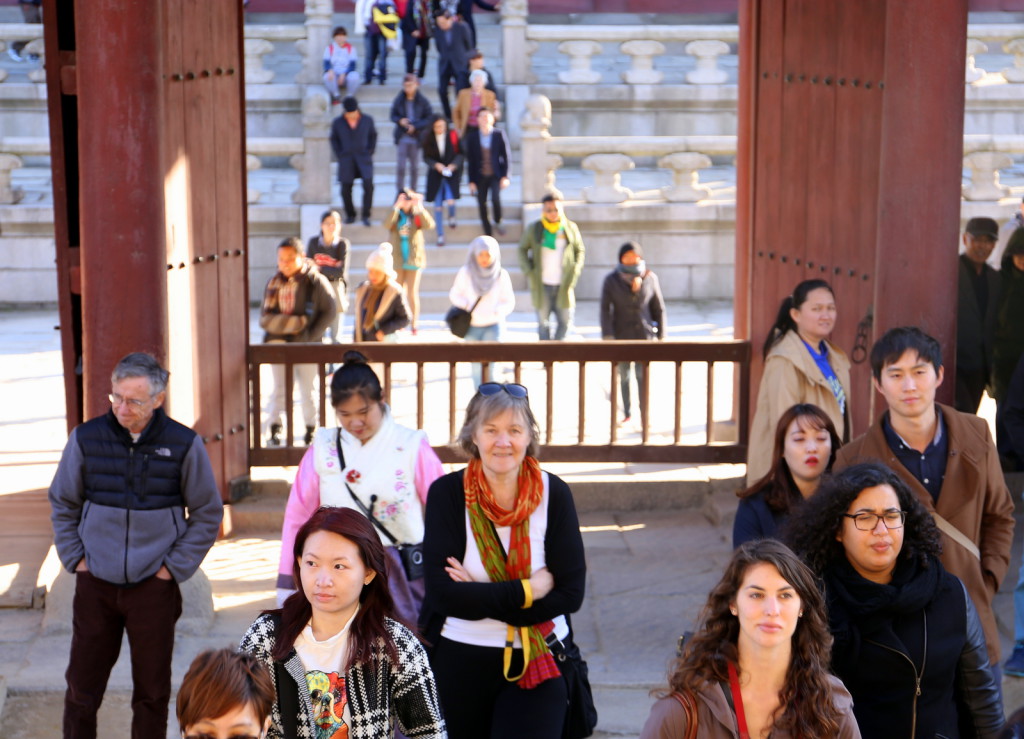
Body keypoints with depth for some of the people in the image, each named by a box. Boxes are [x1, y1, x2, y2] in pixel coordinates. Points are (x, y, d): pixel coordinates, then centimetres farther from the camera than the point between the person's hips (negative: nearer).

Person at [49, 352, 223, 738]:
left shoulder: (184, 445, -7)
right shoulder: (87, 438, -4)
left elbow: (207, 514, 5)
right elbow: (62, 504, 11)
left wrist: (175, 566, -1)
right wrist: (74, 558, 3)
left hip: (154, 587, -1)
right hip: (95, 584, 1)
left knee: (152, 692, 8)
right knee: (82, 688, 5)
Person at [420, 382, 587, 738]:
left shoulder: (554, 494, -5)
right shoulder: (447, 493, -8)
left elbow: (571, 594, -9)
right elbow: (443, 593, -16)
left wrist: (479, 599, -16)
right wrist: (528, 590, -16)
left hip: (539, 660, 0)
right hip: (458, 659, 0)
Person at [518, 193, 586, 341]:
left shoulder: (571, 228, 4)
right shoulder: (533, 229, 2)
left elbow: (580, 250, 14)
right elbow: (522, 250, 10)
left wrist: (576, 270, 1)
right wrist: (528, 272, 0)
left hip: (564, 284, 1)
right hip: (542, 285, -1)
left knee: (565, 321, 1)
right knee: (543, 322, 2)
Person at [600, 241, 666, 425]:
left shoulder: (650, 279, -1)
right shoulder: (611, 281, -3)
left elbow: (658, 308, 6)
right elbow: (605, 309, -5)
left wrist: (661, 335, 6)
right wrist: (607, 336, -13)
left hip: (644, 335, -1)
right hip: (621, 336, 1)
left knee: (643, 375, -7)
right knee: (624, 376, 7)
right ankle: (626, 414, 17)